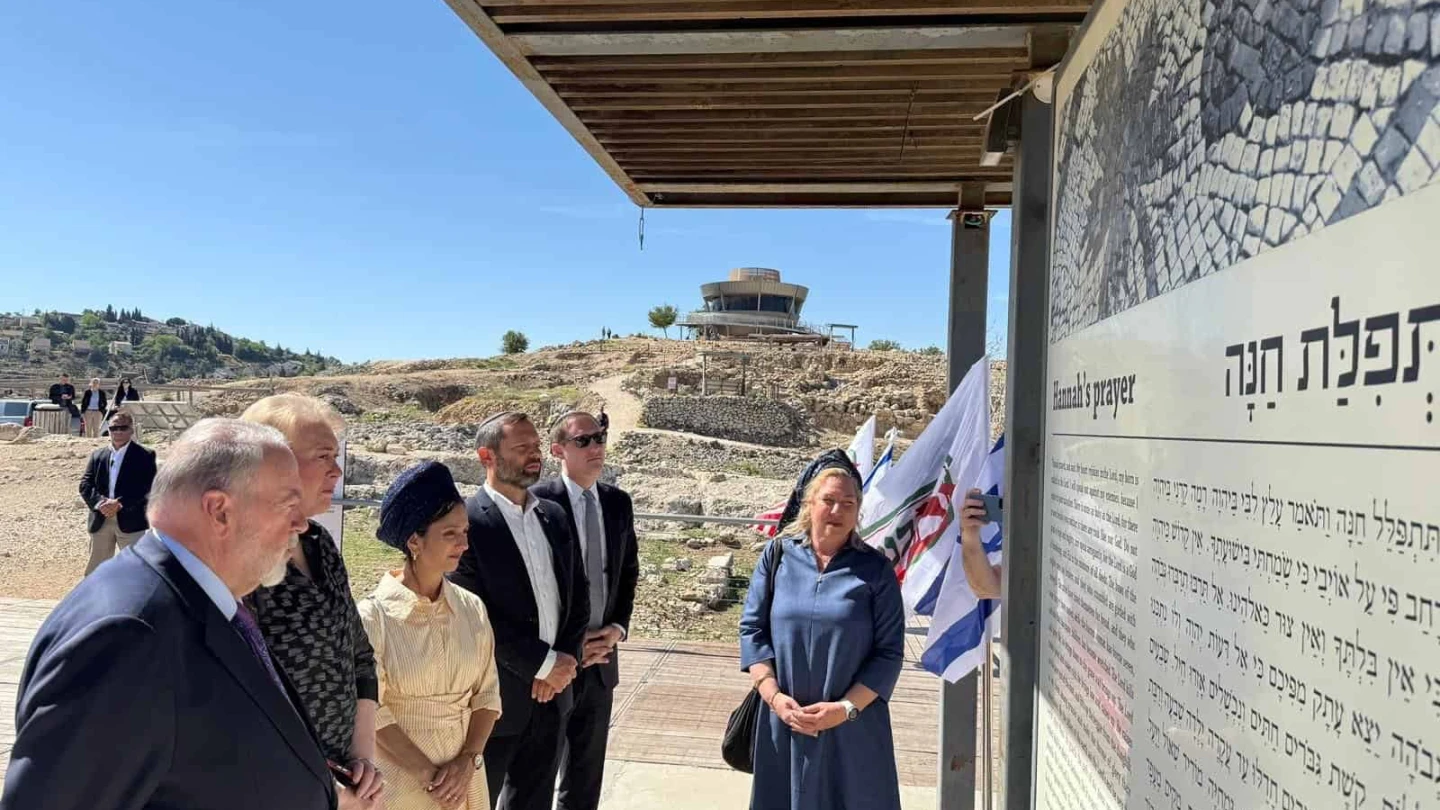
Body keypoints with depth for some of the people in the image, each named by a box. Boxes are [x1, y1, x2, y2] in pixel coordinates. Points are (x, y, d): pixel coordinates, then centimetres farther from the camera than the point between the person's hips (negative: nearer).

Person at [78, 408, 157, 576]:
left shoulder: (145, 455, -1)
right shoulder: (97, 455, 13)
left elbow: (147, 487, -10)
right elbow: (85, 484, 4)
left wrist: (120, 504, -20)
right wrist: (100, 502, -16)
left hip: (130, 520, -4)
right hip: (101, 520, 4)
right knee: (94, 570, 13)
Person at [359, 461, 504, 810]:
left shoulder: (472, 608, -2)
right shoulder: (373, 615, -14)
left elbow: (487, 692, 2)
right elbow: (370, 710, -14)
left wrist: (469, 760, -10)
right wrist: (428, 774, -14)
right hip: (400, 782, -4)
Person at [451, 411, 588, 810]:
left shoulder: (554, 515, 7)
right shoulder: (466, 521, -14)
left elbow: (577, 593, 10)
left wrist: (566, 660, -5)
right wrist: (543, 664, -16)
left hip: (551, 691, 6)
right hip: (496, 695, -6)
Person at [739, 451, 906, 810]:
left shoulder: (875, 569, -4)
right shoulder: (778, 555, 0)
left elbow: (889, 652, -4)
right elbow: (753, 628, 2)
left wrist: (846, 708, -13)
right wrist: (773, 696, -8)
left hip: (854, 727, -1)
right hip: (783, 722, 1)